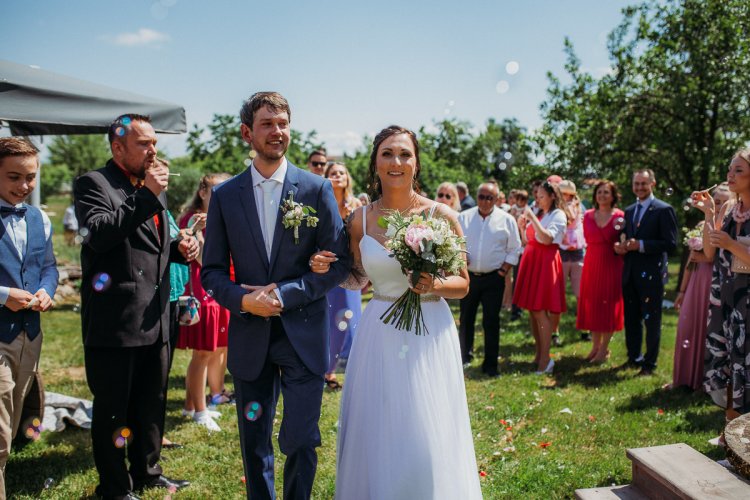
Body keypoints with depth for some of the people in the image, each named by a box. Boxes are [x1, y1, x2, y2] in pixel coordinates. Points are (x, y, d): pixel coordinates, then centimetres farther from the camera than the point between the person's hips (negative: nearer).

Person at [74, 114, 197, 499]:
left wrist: (179, 249, 3)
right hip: (114, 321, -7)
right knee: (112, 408, 8)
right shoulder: (93, 184, -7)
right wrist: (146, 194, -23)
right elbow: (99, 233, -26)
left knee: (152, 404, 19)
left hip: (155, 319, 8)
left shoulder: (154, 187, 15)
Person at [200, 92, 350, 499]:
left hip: (304, 336, -2)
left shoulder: (317, 189, -3)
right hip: (249, 338, 2)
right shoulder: (224, 195, 3)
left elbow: (338, 263, -5)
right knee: (254, 444, 15)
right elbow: (212, 270, 5)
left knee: (300, 442, 6)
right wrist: (243, 299, -14)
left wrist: (285, 294, -14)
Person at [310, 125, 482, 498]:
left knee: (428, 441, 6)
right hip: (379, 335, 2)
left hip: (430, 333, -2)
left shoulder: (441, 215, -6)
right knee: (376, 436, 11)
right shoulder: (360, 220, 1)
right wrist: (328, 270, -5)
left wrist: (435, 285, -20)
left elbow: (462, 285, 0)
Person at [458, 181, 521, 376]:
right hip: (468, 276, 2)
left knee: (491, 322, 1)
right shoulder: (463, 217, 4)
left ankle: (490, 365, 11)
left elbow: (514, 249, 3)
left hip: (494, 279, -2)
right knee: (466, 319, 10)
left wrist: (504, 271, -6)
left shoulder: (506, 220, 0)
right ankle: (464, 357, 26)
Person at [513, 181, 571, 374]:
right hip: (531, 260, 7)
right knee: (532, 310, 9)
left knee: (540, 311, -10)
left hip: (546, 262, -7)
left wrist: (533, 219, -19)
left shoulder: (558, 215, -6)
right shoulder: (536, 212, 14)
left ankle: (546, 358, -5)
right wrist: (522, 226, 2)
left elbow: (548, 238, -20)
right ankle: (539, 353, 19)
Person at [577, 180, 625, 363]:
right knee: (592, 304, 6)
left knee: (609, 304, 1)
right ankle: (595, 346, 17)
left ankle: (604, 349, 10)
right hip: (591, 264, 3)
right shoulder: (588, 216, 6)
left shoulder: (620, 216, -3)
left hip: (612, 264, -3)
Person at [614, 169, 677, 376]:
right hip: (630, 274, 6)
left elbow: (671, 243, -14)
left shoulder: (664, 210, -8)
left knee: (651, 320, 4)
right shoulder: (629, 211, 14)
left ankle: (650, 363, 15)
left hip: (651, 275, -6)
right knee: (631, 318, 15)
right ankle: (634, 357, 29)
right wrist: (621, 246, -3)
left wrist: (641, 245, -21)